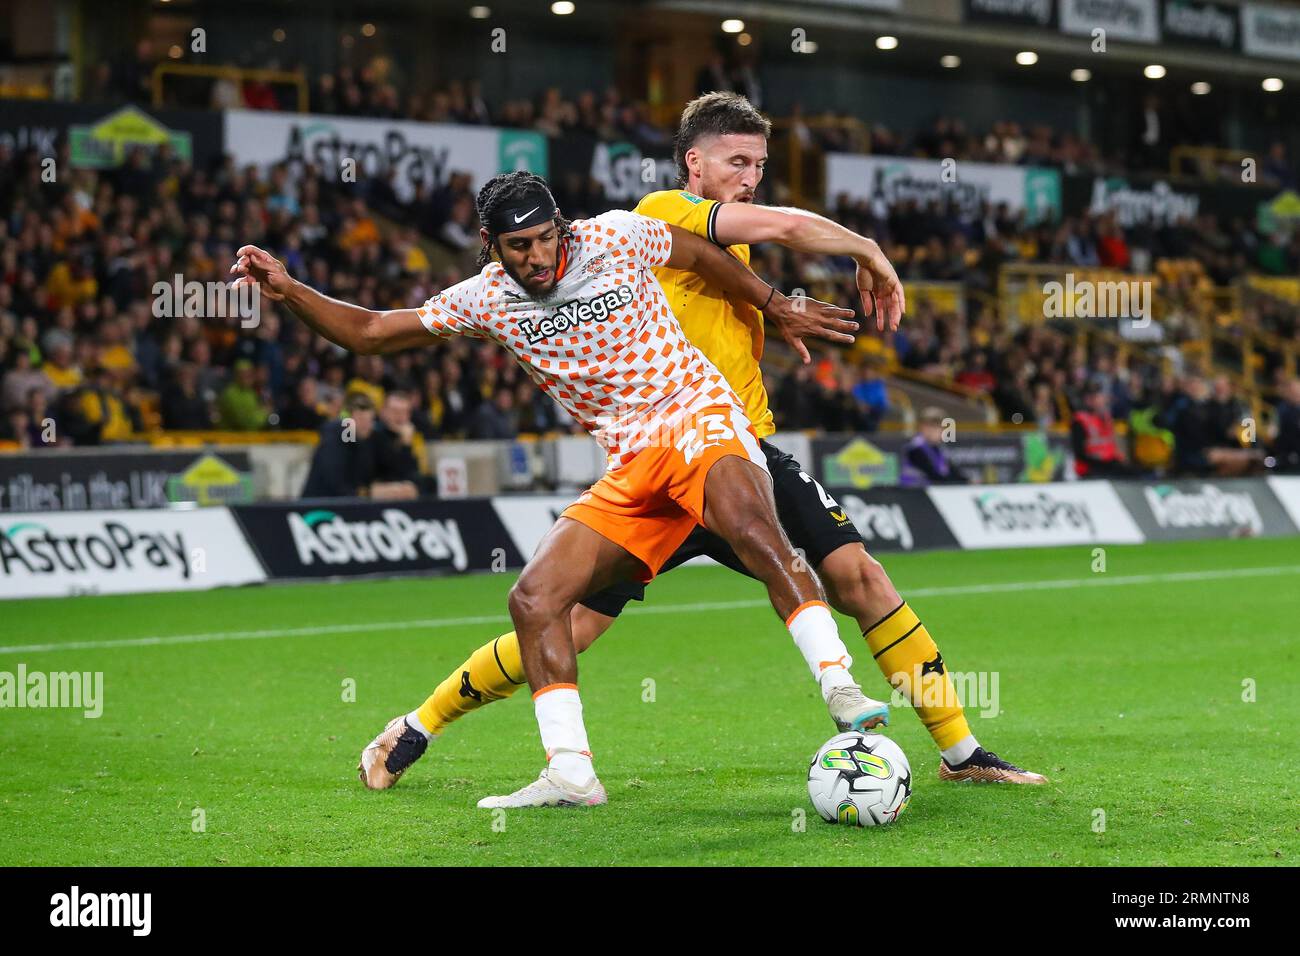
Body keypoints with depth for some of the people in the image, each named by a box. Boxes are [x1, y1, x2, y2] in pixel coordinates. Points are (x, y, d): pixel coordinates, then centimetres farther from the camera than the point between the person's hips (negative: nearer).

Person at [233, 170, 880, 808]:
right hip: (630, 470, 5)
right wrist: (287, 289, -4)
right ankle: (570, 774, -9)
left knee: (749, 527, -36)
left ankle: (842, 692, -36)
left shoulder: (617, 237, -6)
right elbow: (369, 333, 8)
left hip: (699, 417, -5)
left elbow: (703, 256, 13)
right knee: (533, 599, -10)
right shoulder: (484, 301, 2)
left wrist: (777, 306, 19)